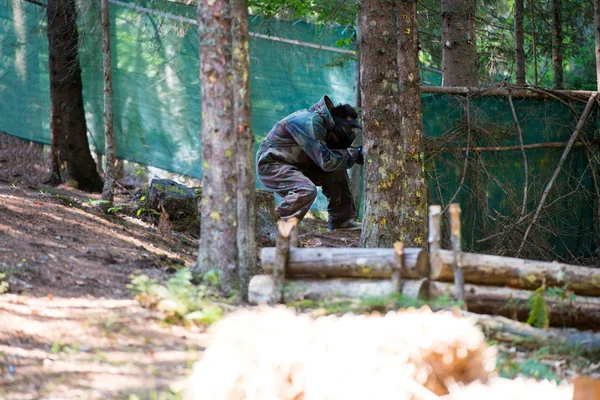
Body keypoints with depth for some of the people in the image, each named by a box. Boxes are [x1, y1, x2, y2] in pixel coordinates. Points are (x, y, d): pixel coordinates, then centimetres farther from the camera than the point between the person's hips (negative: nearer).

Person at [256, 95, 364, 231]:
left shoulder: (322, 123, 5)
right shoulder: (311, 123, -25)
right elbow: (326, 161, -27)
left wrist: (358, 155, -3)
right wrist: (352, 154, -15)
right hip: (270, 166, -10)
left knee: (336, 172, 5)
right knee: (307, 191, -32)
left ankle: (341, 221, 14)